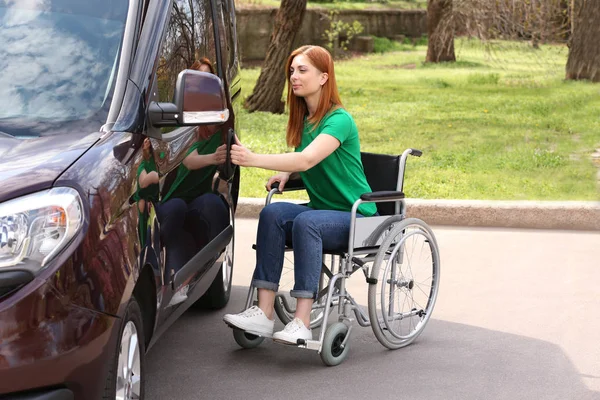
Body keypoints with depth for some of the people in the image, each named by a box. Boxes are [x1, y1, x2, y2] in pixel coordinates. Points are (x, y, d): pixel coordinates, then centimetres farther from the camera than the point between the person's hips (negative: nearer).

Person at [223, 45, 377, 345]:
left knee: (306, 222, -36)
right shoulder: (303, 118, 11)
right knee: (273, 213, -23)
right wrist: (286, 173, 2)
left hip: (356, 216, -7)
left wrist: (253, 159, -41)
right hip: (321, 210, 7)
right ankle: (263, 314, -31)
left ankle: (302, 323, -38)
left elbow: (307, 160, -31)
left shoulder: (340, 120, -15)